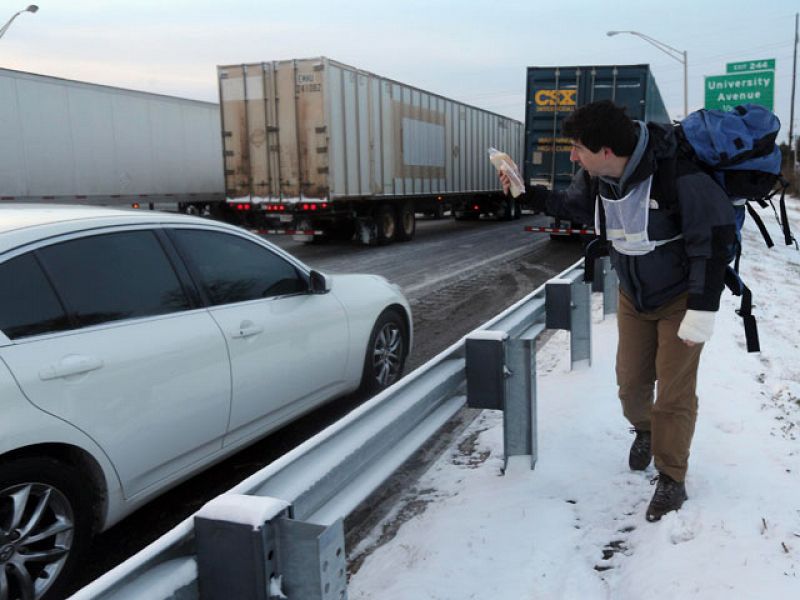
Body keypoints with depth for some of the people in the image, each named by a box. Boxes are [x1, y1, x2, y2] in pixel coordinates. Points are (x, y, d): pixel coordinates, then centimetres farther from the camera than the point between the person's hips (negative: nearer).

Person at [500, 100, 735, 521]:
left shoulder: (677, 176, -33)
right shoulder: (594, 178, -13)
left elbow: (712, 240, -26)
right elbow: (571, 206, 10)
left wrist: (702, 311, -26)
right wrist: (528, 192, -5)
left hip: (681, 297, -5)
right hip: (633, 296, 6)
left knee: (674, 392, -2)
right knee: (630, 381, 13)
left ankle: (671, 480, 16)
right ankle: (644, 430, 45)